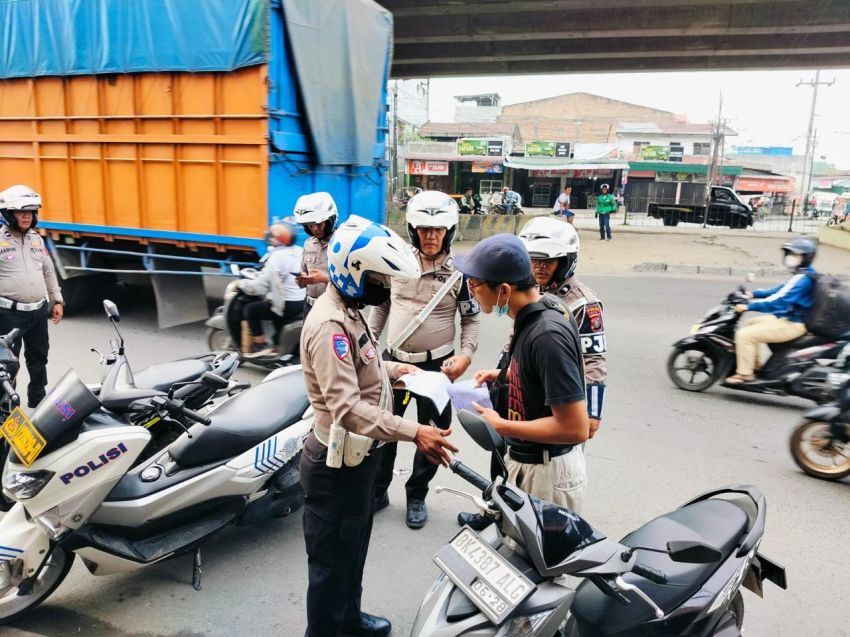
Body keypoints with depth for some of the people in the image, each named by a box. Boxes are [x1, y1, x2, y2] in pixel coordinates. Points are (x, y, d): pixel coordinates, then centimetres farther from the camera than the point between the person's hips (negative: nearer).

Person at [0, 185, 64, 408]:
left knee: (38, 357, 17)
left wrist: (57, 301, 13)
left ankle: (38, 399, 32)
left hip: (39, 311, 6)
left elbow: (48, 271, 17)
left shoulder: (36, 238, 10)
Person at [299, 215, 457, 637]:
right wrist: (413, 433, -41)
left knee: (354, 548, 27)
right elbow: (347, 408, -35)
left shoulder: (348, 310, 6)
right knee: (332, 559, 9)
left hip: (358, 456, 10)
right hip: (337, 465, -10)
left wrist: (393, 369, 10)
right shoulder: (329, 324, -27)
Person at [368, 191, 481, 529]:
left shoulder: (459, 270, -7)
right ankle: (378, 490, 31)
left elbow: (471, 318, 0)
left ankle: (417, 495, 31)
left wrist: (466, 355, -14)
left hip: (436, 365, -2)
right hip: (394, 360, 2)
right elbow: (382, 304, 11)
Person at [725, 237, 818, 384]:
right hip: (787, 317, 11)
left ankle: (744, 374, -8)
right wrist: (754, 294, 13)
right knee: (750, 324, 24)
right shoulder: (802, 275, 11)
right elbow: (780, 290, 20)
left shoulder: (802, 279, -22)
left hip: (792, 324, -11)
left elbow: (779, 300, -30)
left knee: (745, 334, -18)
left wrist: (748, 306, -30)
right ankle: (756, 364, 27)